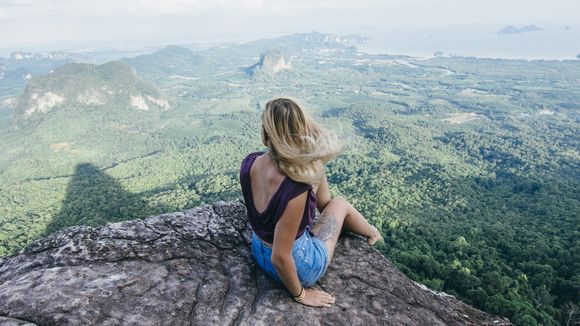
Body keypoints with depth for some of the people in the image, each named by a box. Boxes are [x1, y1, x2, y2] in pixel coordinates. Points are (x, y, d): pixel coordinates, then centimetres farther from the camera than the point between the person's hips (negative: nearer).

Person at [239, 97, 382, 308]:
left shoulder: (249, 163, -19)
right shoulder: (295, 191, -39)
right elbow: (280, 258, -29)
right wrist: (300, 295, -14)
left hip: (259, 252, 6)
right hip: (297, 265, -5)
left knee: (314, 169, 12)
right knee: (340, 204, 16)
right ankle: (371, 232, 51)